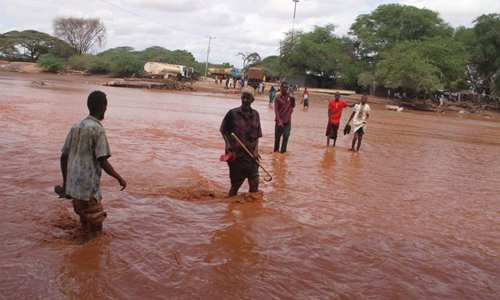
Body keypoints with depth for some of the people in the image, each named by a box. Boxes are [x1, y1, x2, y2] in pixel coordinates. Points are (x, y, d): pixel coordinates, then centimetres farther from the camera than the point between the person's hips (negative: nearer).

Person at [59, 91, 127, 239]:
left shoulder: (76, 127, 10)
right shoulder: (97, 129, -12)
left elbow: (64, 157, 12)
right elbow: (103, 161, -18)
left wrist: (65, 180, 22)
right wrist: (120, 178, -7)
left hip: (73, 186, 8)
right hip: (89, 188, -8)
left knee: (85, 220, 21)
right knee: (95, 225, 2)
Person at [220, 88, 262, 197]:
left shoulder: (255, 114, 5)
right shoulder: (233, 113, -5)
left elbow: (257, 135, 9)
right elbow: (223, 130, 4)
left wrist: (256, 150, -3)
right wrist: (228, 144, -9)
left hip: (251, 154, 3)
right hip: (236, 153, -3)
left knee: (254, 182, 0)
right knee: (236, 182, 6)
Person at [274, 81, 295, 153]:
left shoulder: (290, 95, 4)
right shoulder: (278, 97, -8)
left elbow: (293, 106, 11)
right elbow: (276, 110, -10)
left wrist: (293, 98, -8)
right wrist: (279, 121, -15)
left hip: (288, 120, 3)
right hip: (280, 120, -3)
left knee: (286, 136, -2)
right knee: (277, 136, 6)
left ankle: (283, 150, 8)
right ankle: (276, 149, 23)